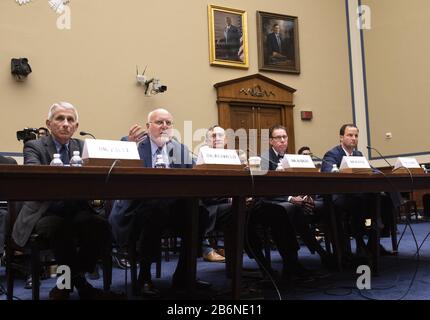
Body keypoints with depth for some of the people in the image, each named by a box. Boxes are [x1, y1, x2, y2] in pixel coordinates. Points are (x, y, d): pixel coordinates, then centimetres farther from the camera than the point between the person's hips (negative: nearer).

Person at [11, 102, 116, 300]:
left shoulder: (83, 147, 14)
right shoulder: (34, 146, 3)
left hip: (76, 209, 4)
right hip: (44, 211, -3)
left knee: (101, 227, -28)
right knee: (62, 229, -36)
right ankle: (80, 284, -13)